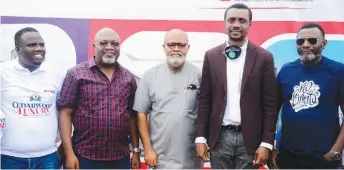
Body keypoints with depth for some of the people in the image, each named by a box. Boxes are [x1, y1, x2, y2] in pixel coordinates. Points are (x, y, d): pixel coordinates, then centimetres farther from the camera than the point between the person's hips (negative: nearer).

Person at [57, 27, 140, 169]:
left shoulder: (129, 77, 8)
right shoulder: (76, 74, -2)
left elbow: (132, 116, 9)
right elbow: (65, 113, -5)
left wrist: (136, 150, 7)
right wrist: (69, 153, -11)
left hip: (121, 157, 3)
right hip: (85, 157, -3)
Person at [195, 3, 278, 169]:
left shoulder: (264, 57, -1)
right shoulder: (211, 56, 3)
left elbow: (270, 104, -2)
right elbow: (204, 100, 4)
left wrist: (266, 143, -6)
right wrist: (201, 137, 0)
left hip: (249, 138, -1)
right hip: (219, 137, 2)